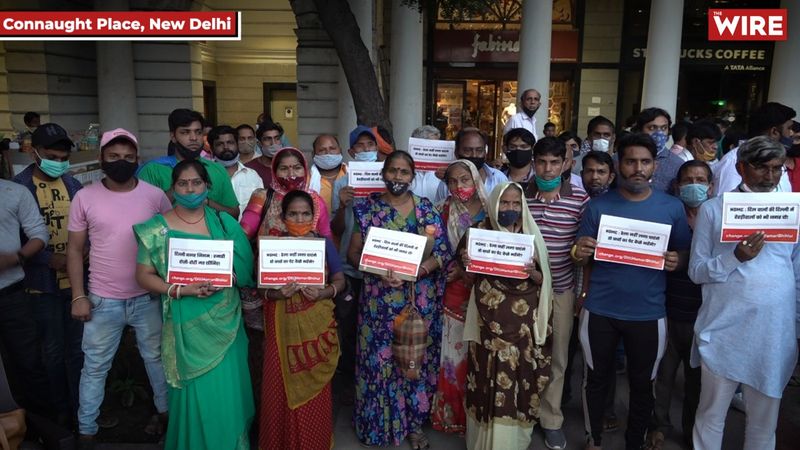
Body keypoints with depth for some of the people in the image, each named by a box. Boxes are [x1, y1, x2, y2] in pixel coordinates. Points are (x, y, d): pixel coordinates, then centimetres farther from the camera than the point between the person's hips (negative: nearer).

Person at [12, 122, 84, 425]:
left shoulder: (73, 185, 5)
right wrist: (49, 259, -18)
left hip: (76, 279, 3)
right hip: (43, 283, -3)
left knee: (77, 347, 13)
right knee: (54, 350, 11)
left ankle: (80, 407, 28)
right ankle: (61, 409, 28)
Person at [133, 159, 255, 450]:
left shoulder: (223, 222, 2)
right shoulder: (158, 228, -2)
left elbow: (244, 266, 2)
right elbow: (143, 276, -3)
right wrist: (182, 289, -16)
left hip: (224, 321, 1)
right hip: (186, 323, -1)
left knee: (226, 391, 6)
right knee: (193, 394, 8)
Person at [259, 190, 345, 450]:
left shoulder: (324, 244, 1)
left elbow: (339, 280, 2)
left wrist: (323, 293, -18)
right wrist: (276, 293, -20)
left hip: (317, 324, 0)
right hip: (283, 325, 0)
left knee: (315, 388, 9)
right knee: (280, 385, 7)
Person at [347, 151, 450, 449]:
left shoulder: (426, 209, 1)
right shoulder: (368, 209, 0)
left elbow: (443, 253, -4)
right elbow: (353, 253, -1)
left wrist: (410, 272, -19)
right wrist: (380, 271, -18)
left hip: (419, 299, 1)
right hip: (379, 299, 0)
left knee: (416, 359, 9)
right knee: (380, 359, 6)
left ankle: (413, 422, 28)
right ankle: (378, 422, 27)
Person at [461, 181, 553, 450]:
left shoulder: (530, 235, 2)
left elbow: (542, 280, 3)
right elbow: (469, 276, 7)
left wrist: (532, 272, -18)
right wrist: (465, 264, -14)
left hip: (522, 323, 0)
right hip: (489, 322, 0)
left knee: (517, 382, 3)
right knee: (489, 382, 4)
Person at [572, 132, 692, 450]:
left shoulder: (672, 207, -1)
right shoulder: (598, 206, -2)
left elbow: (687, 253, 6)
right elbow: (582, 259, 1)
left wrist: (677, 261, -16)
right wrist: (579, 253, -22)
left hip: (648, 314, 0)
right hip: (600, 310, 0)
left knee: (642, 384, 14)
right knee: (597, 377, 16)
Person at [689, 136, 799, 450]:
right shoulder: (713, 209, 0)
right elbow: (696, 271, -3)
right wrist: (737, 256, -19)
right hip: (724, 331, -2)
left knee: (764, 421, 16)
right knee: (711, 416, 9)